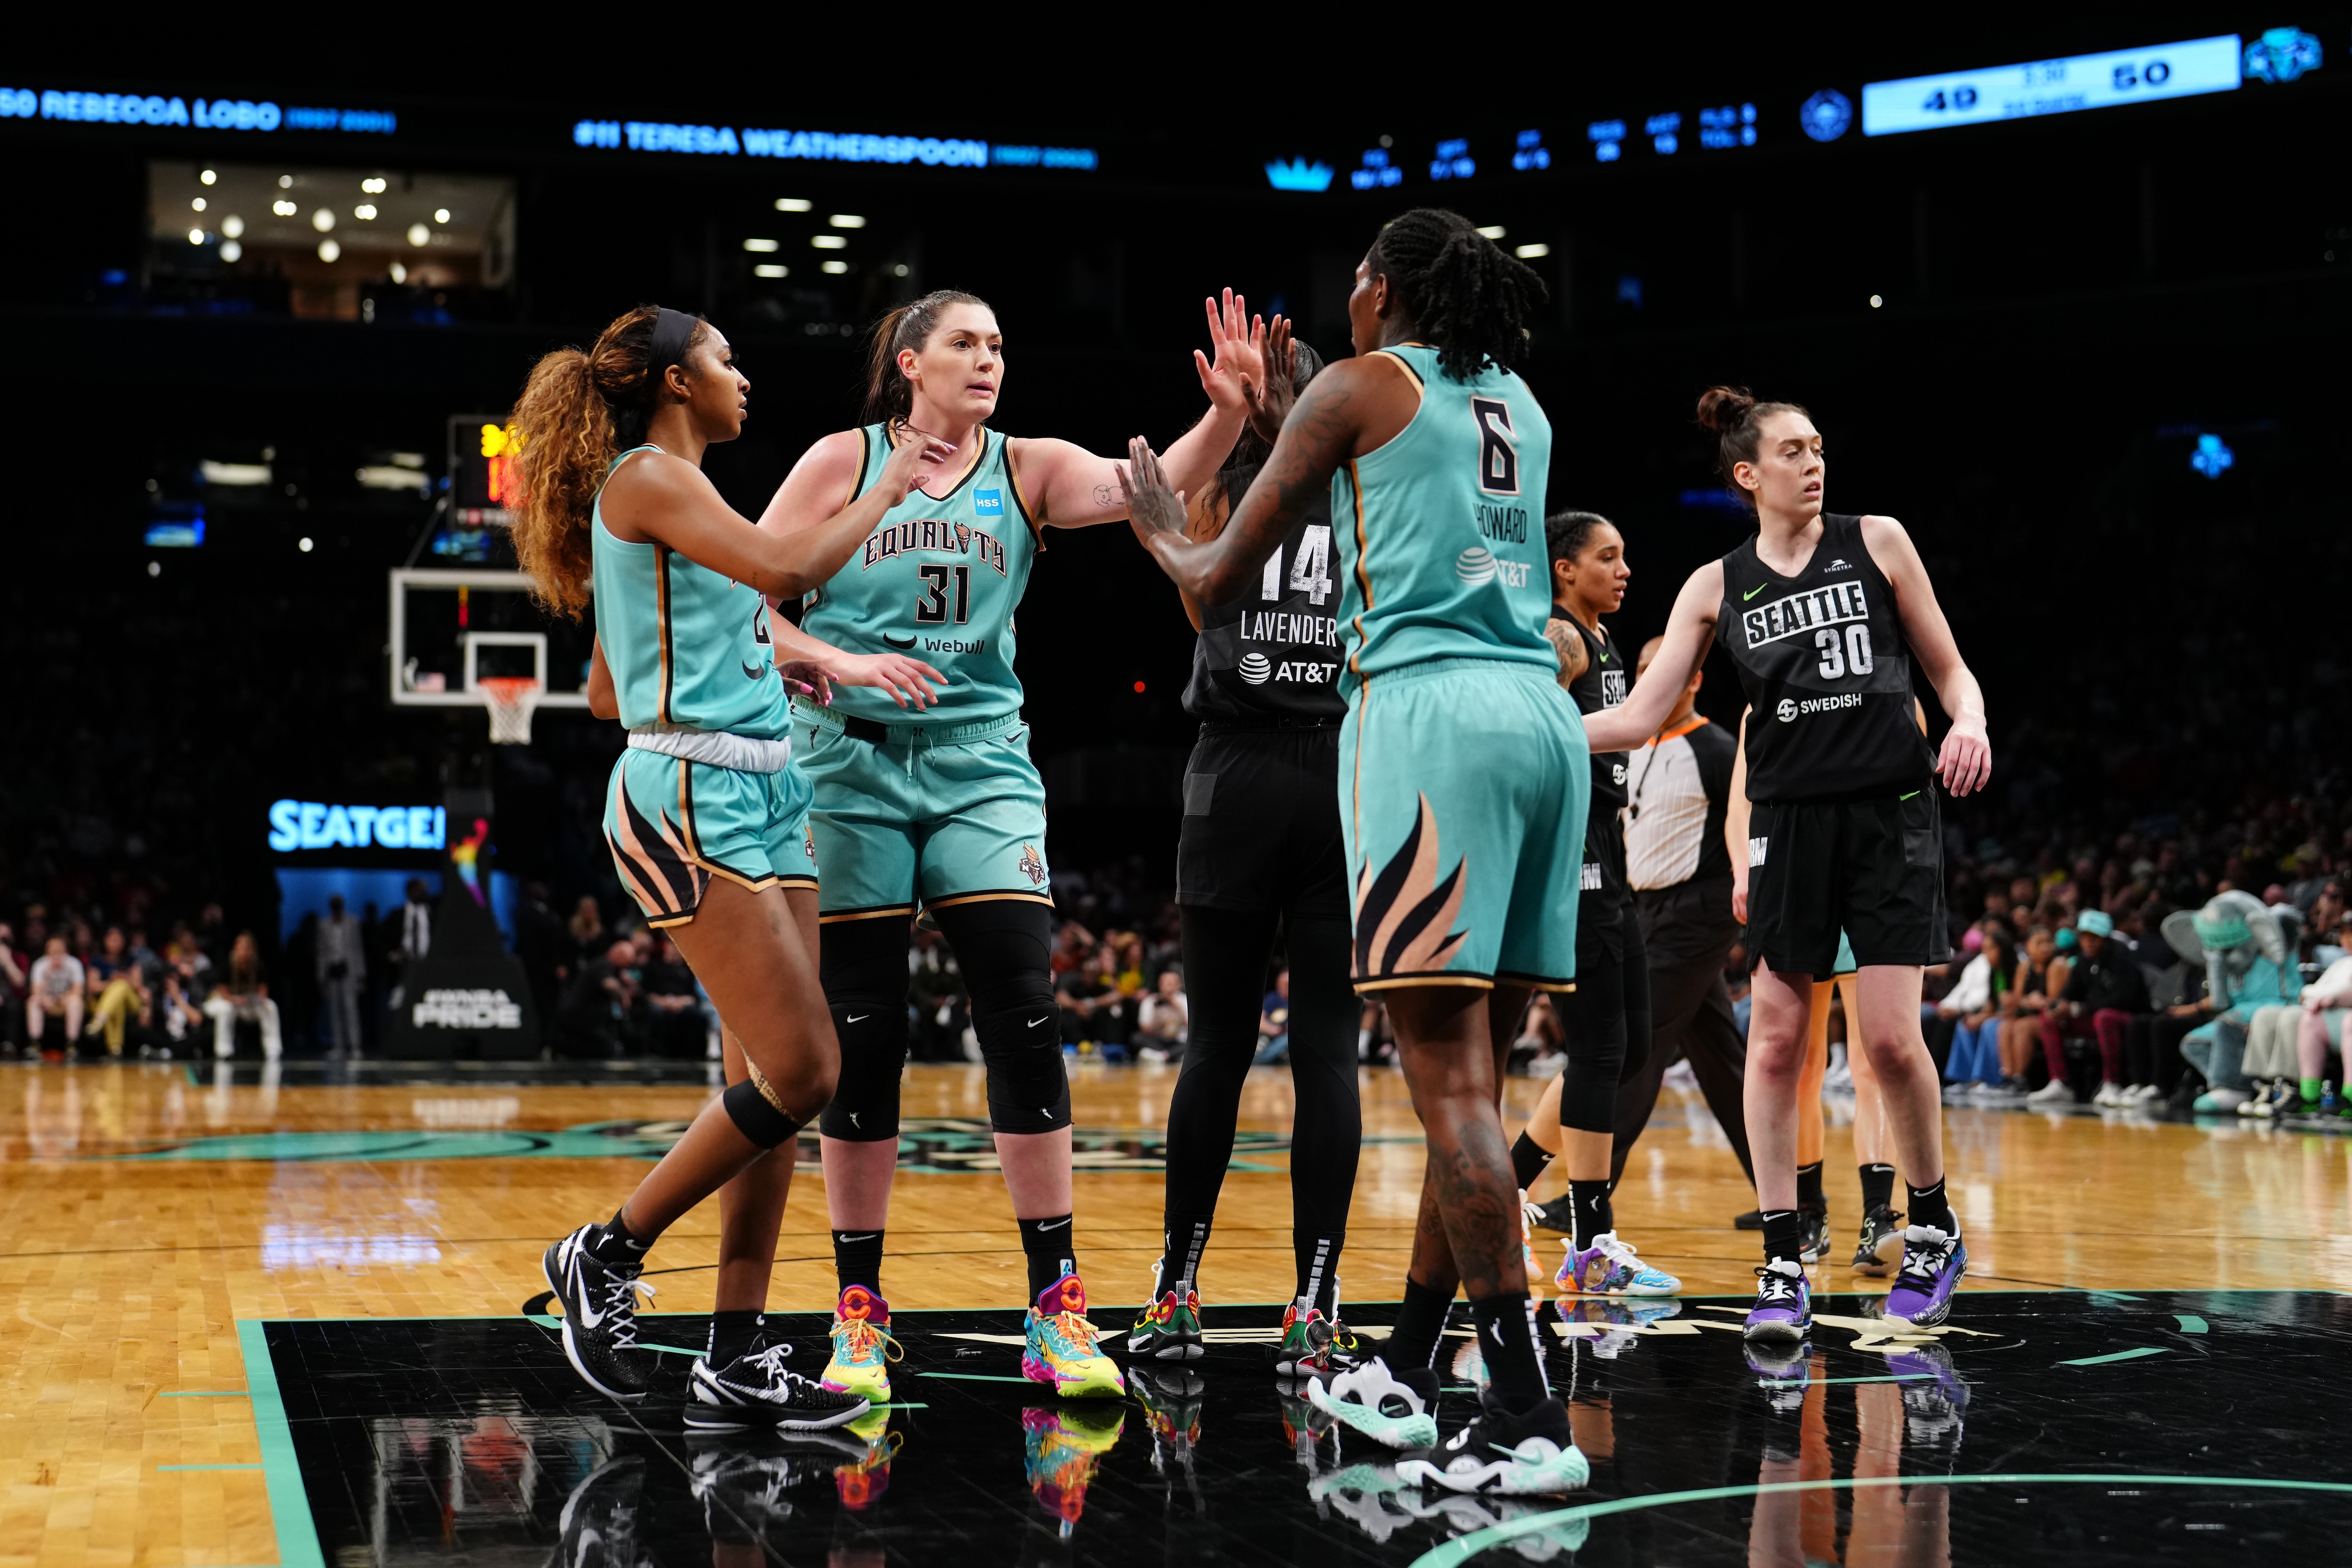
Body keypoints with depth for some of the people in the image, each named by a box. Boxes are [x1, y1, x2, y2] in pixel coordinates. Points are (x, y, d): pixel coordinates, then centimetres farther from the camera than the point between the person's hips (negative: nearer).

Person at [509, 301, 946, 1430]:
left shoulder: (664, 493, 23)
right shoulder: (646, 477, -5)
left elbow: (606, 694, 26)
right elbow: (789, 568, -18)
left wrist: (762, 672, 21)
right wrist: (889, 485, -4)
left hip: (763, 796, 10)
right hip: (690, 798, -10)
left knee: (776, 1082, 3)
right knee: (800, 1073, -13)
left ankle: (736, 1364, 5)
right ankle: (606, 1257, 3)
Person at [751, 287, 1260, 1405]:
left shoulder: (1024, 469, 6)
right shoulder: (843, 462, 1)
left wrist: (1228, 411, -26)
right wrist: (840, 663, -15)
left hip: (981, 767, 2)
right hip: (851, 767, -2)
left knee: (1025, 1021, -9)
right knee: (861, 1037, 0)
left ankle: (1055, 1309, -3)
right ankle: (859, 1311, 11)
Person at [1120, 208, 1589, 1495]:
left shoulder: (1356, 387, 4)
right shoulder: (1520, 407, 22)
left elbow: (1220, 582, 8)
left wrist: (1162, 528, 31)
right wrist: (1272, 409, 48)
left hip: (1429, 713, -7)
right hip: (1543, 714, 7)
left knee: (1450, 1074, -11)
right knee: (1469, 1071, 12)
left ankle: (1528, 1420, -17)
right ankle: (1403, 1376, 23)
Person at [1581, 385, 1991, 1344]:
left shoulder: (1878, 542, 5)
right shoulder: (1717, 587, 6)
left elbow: (1949, 668, 10)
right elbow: (1640, 716, 2)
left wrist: (1968, 722, -11)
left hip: (1891, 813, -1)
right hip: (1789, 821, 1)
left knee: (1891, 1038, -5)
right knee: (1774, 1039, -2)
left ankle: (1935, 1231, 17)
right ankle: (1782, 1264, 7)